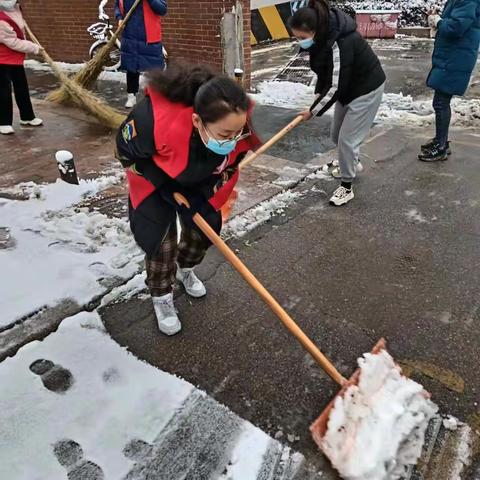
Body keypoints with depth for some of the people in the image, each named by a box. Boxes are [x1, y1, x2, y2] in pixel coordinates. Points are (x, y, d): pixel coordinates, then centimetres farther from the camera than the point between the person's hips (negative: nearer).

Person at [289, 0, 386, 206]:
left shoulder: (340, 44, -34)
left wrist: (313, 111, -21)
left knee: (347, 138, -9)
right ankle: (351, 162, 45)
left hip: (366, 88, -9)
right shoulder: (322, 36, -7)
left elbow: (336, 87, -30)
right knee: (337, 134, 17)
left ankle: (346, 187, 5)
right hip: (347, 87, 9)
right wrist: (318, 93, -5)